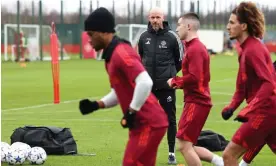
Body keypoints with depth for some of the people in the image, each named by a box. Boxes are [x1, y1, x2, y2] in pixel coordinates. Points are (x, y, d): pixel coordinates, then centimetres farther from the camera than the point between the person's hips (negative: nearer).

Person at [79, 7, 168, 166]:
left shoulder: (121, 53, -17)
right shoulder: (112, 55, 15)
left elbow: (145, 83, -29)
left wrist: (131, 113, -22)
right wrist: (96, 105, 11)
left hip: (149, 124, -10)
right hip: (144, 123, 10)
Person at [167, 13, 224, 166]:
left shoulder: (194, 49, -16)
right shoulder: (197, 47, 17)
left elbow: (194, 77, -26)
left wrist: (175, 81, -11)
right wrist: (180, 83, 8)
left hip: (196, 103, -10)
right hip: (196, 101, 10)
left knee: (185, 145, -9)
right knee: (187, 146, 12)